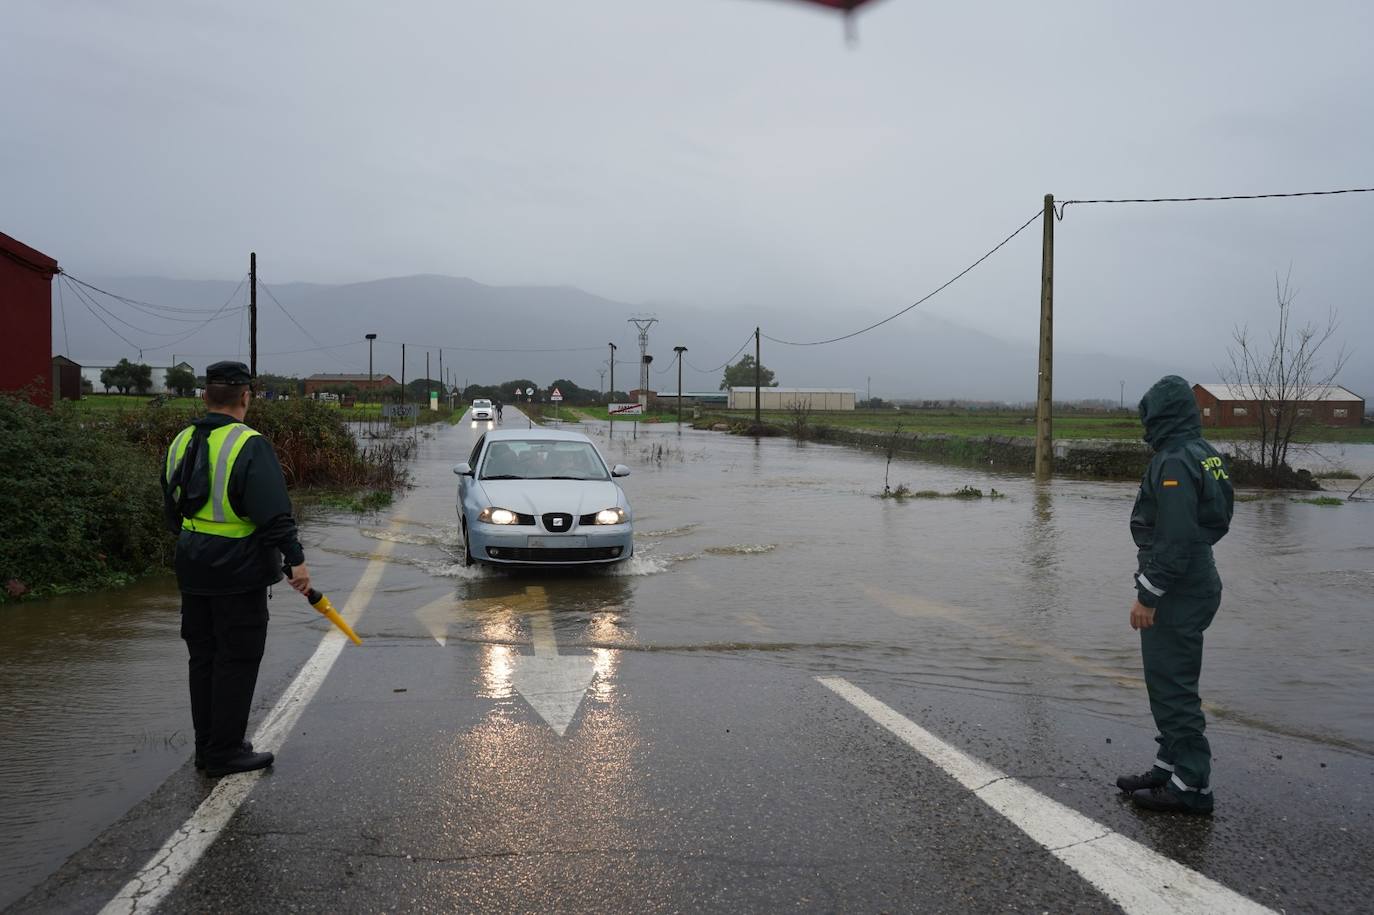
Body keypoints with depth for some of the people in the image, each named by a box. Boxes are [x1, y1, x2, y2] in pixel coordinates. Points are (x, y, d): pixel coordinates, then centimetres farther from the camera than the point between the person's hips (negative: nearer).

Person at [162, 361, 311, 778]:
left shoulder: (180, 442, 9)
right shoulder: (249, 446, -16)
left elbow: (171, 509, 19)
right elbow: (274, 513, -22)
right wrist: (296, 560, -19)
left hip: (193, 570, 8)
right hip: (239, 571, -8)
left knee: (203, 657, 16)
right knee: (237, 660, 2)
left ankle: (207, 747, 25)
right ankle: (224, 752, 7)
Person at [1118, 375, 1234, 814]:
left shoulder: (1174, 462, -20)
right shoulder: (1204, 454, 11)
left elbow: (1174, 540, -24)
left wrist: (1148, 596, -18)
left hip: (1177, 595, -10)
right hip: (1197, 584, 10)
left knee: (1173, 687, -4)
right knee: (1171, 684, 18)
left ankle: (1191, 785, 3)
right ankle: (1169, 768, 28)